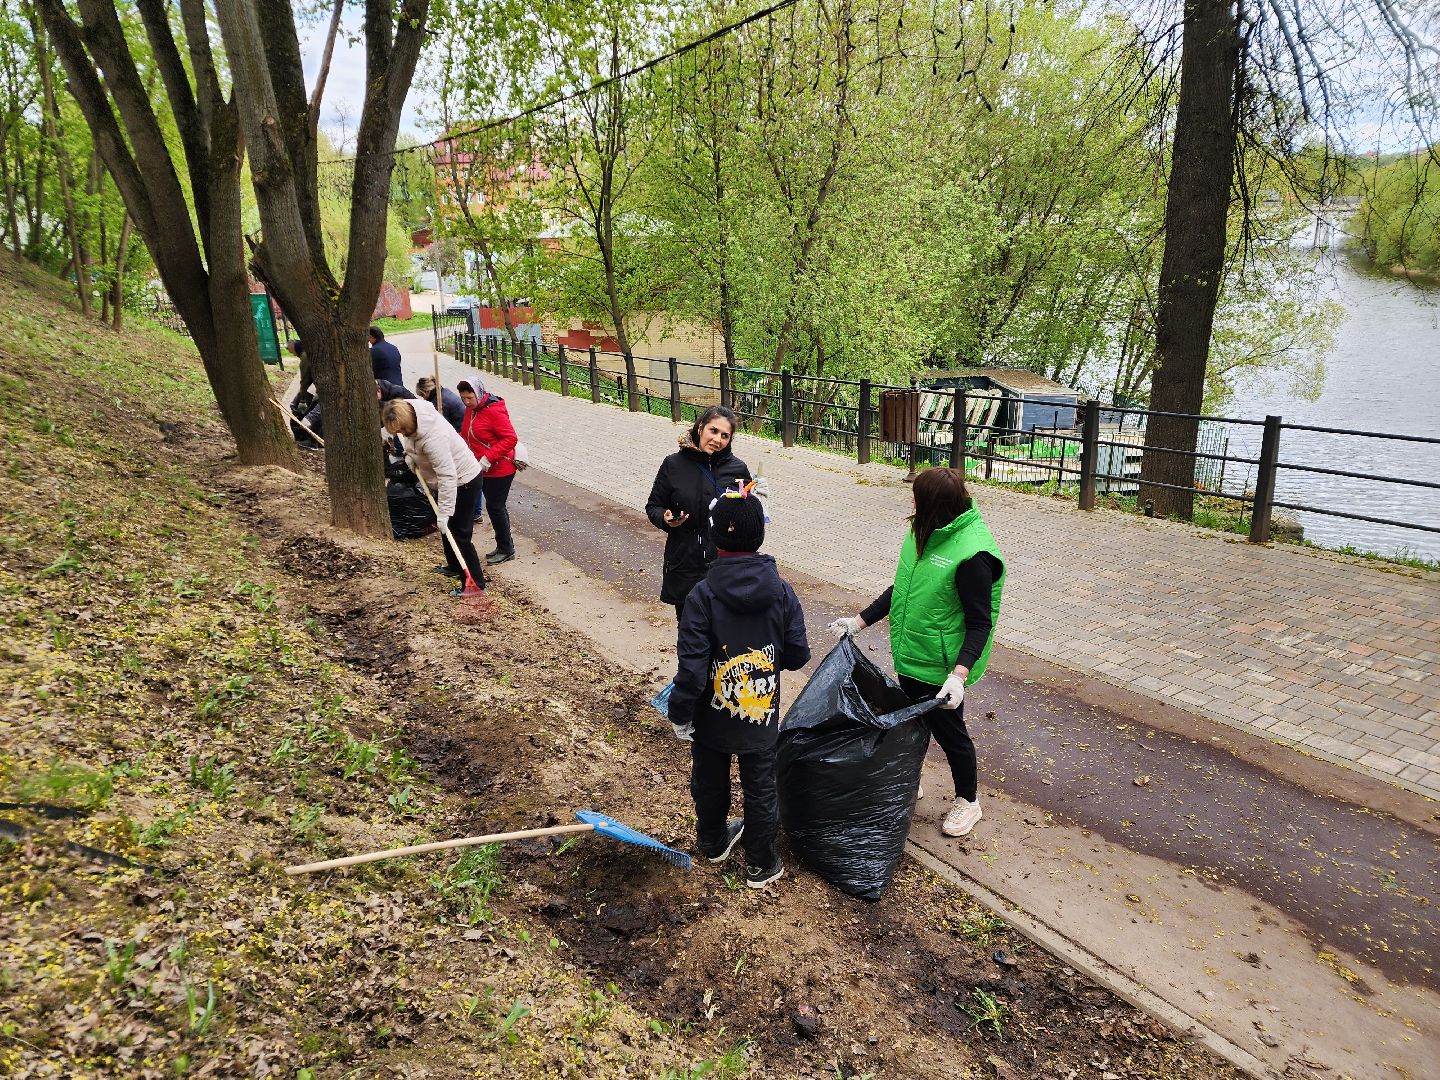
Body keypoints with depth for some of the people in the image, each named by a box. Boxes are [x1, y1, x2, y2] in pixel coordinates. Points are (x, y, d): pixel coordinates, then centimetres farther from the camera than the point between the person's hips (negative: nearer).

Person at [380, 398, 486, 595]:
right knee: (445, 528, 23)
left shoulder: (433, 438, -38)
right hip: (446, 477, 10)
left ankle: (475, 583, 1)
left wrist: (444, 512, -32)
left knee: (459, 533, -7)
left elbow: (447, 476, -35)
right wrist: (410, 454, 1)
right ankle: (454, 567, 41)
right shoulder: (408, 408, -11)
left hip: (463, 481, -10)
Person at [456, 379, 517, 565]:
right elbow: (466, 434, 20)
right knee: (496, 506, 15)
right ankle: (504, 545, 26)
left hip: (500, 469, -9)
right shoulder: (471, 410, 8)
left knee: (495, 507, -4)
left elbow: (510, 439, -23)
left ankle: (506, 549, 9)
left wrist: (488, 458, -27)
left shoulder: (494, 411, -20)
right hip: (484, 470, 9)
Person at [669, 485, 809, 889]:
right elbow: (797, 656, -6)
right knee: (760, 791, 18)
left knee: (710, 783, 24)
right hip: (762, 719, 1)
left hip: (712, 720, -1)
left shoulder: (702, 596, -22)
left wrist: (680, 714, -7)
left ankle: (713, 843, 47)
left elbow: (691, 668, -21)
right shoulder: (782, 591, -14)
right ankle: (761, 865, 33)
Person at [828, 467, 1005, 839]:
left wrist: (960, 673, -32)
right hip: (910, 655, 7)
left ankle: (968, 801, 34)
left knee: (948, 731, 11)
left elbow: (980, 623, -22)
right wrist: (860, 621, 9)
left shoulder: (973, 554, -26)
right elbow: (901, 589, 11)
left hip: (942, 667, -7)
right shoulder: (924, 533, -1)